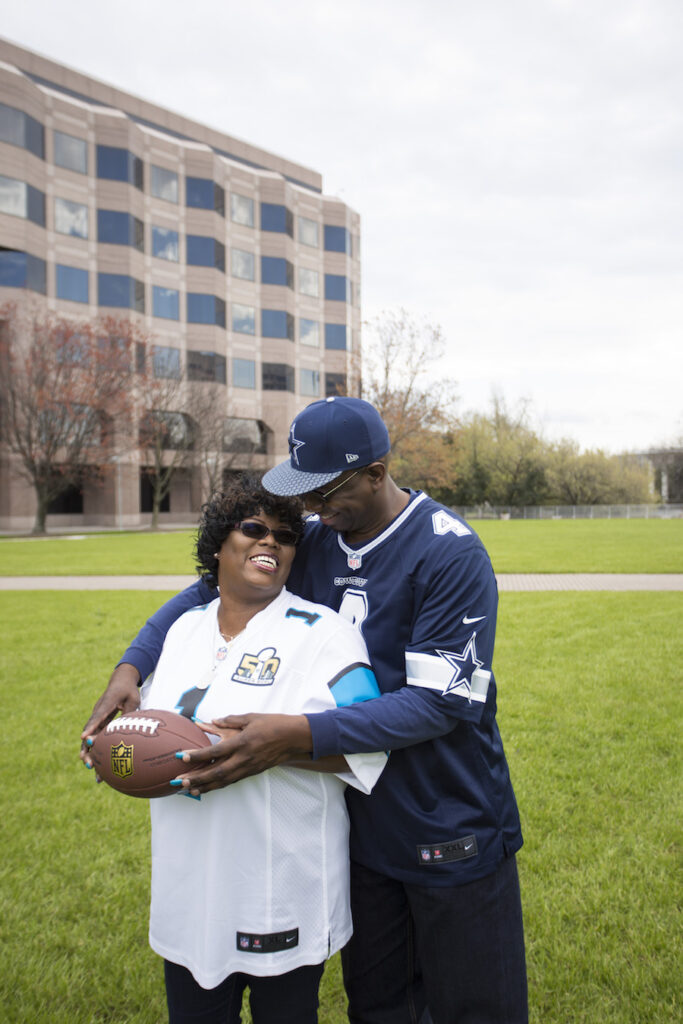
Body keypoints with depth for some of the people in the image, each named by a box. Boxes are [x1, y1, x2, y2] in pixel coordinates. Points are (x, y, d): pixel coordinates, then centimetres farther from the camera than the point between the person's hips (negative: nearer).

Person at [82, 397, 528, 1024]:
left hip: (451, 835, -5)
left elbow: (441, 702, -26)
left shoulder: (451, 553, -21)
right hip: (362, 827, 6)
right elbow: (209, 589, 8)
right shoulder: (316, 541, -2)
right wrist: (131, 668, -7)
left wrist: (299, 735, -34)